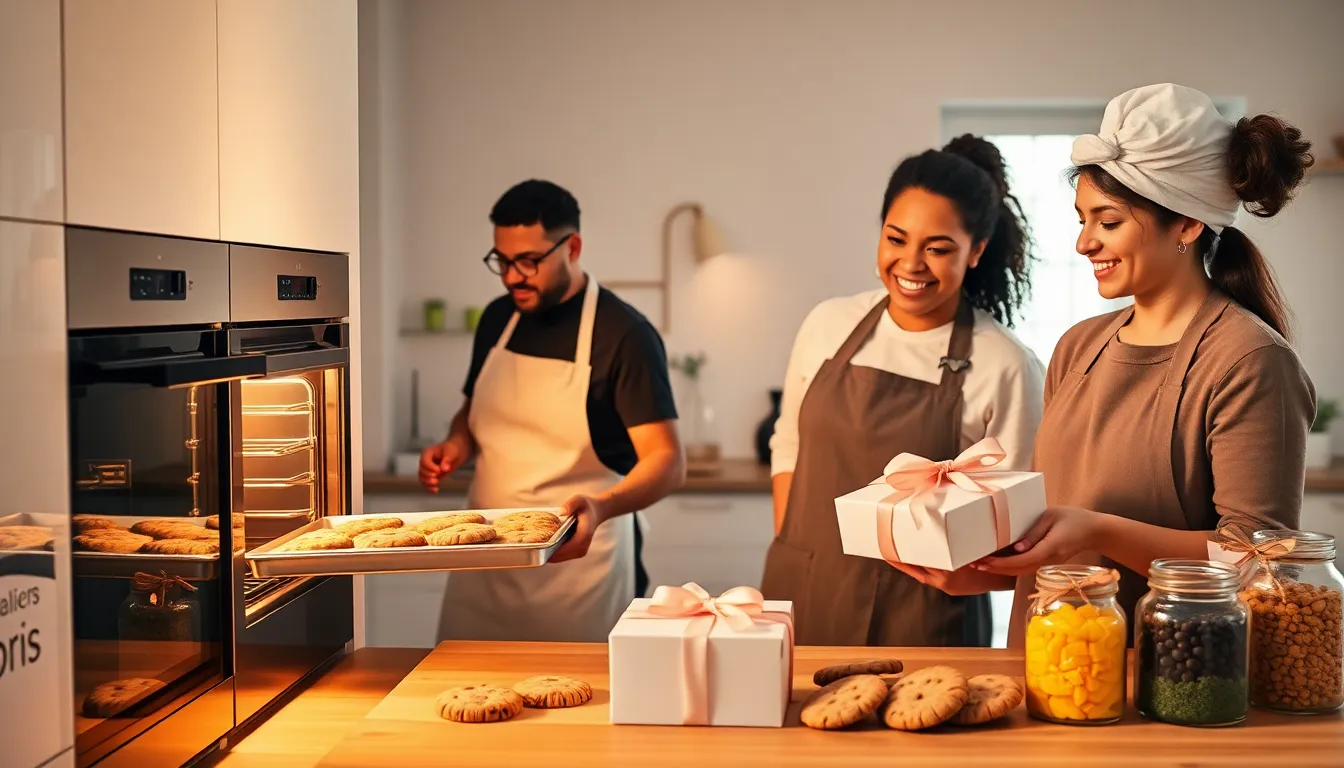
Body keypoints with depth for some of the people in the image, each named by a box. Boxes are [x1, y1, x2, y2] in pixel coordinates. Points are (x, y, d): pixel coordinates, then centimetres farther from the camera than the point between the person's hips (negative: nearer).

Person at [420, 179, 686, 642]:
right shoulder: (498, 318, 7)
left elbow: (668, 461, -18)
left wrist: (601, 506, -36)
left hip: (573, 559, -5)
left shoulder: (624, 334, -12)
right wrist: (457, 444, -1)